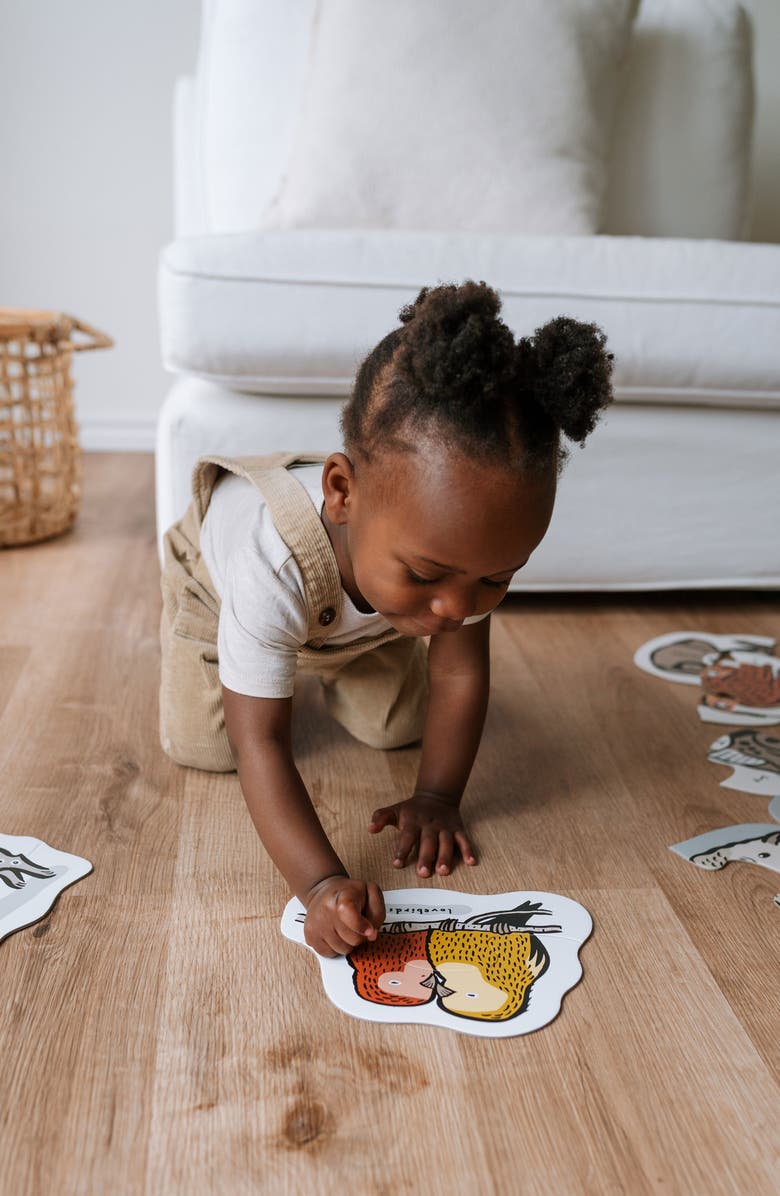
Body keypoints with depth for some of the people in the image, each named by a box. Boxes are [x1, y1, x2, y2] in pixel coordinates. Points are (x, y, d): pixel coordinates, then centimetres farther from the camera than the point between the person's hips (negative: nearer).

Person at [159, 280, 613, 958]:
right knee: (200, 745, -10)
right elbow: (259, 742, -46)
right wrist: (320, 882, -57)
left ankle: (328, 661, 32)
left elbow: (460, 673, -22)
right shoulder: (272, 569, -50)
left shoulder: (459, 537, -37)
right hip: (217, 572, -3)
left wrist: (438, 796, -23)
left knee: (399, 727, 2)